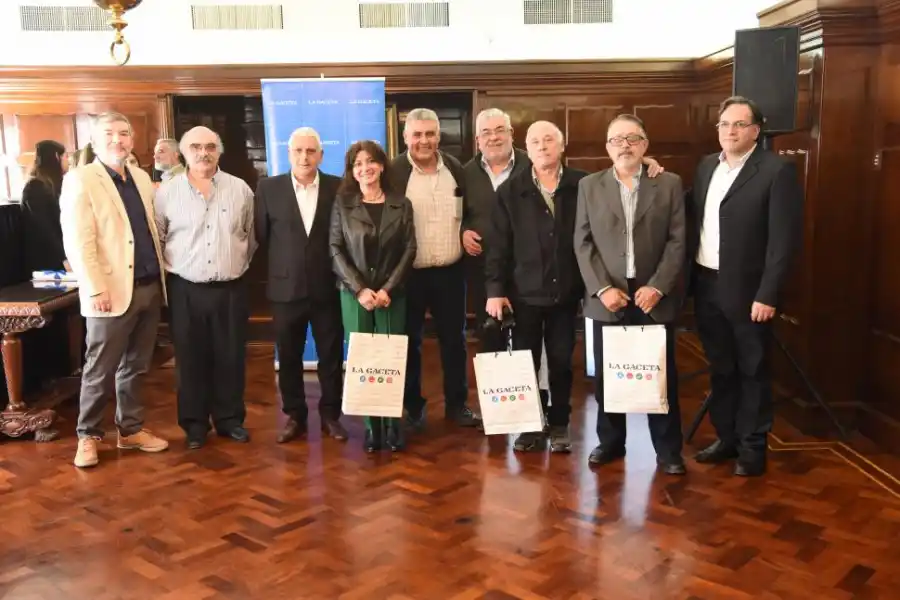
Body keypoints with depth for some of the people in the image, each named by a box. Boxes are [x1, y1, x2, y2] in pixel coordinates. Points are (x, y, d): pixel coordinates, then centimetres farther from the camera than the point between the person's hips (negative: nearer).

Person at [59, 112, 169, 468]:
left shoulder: (141, 179, 14)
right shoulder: (80, 180, -6)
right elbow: (77, 242, -13)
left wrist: (162, 276, 10)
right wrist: (96, 289, -19)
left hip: (150, 288, 6)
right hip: (113, 291, -6)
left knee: (134, 367, 15)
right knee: (100, 371, 4)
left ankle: (131, 429, 26)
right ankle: (87, 435, 19)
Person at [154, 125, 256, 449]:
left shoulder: (240, 189, 2)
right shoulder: (166, 192, -2)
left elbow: (251, 236, 11)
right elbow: (155, 239, 4)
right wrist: (172, 267, 5)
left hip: (231, 289, 1)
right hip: (185, 290, -1)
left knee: (231, 358, 9)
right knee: (190, 359, 7)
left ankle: (230, 418, 23)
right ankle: (194, 423, 20)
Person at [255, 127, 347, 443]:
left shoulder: (338, 187, -1)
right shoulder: (268, 187, 0)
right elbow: (261, 235, 4)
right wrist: (282, 260, 4)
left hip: (327, 288, 0)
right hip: (286, 287, 1)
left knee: (331, 355, 9)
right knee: (289, 357, 10)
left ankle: (330, 414, 24)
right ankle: (294, 416, 25)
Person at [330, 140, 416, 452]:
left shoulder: (401, 204, 5)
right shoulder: (342, 204, 4)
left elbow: (409, 249, 0)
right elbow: (335, 250, -1)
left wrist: (387, 289, -10)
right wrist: (359, 289, -12)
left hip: (392, 294, 0)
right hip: (354, 294, 0)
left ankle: (393, 424, 10)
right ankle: (371, 425, 9)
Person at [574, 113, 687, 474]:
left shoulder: (669, 184, 3)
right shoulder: (589, 186, 6)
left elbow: (677, 241, -1)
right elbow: (583, 243, 2)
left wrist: (657, 286, -11)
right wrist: (602, 288, -9)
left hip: (654, 296, -1)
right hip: (607, 297, 1)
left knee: (662, 375, 6)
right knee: (606, 375, 9)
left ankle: (668, 449, 18)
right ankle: (610, 441, 25)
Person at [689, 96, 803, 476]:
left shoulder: (777, 170, -10)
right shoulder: (706, 166, 10)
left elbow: (784, 238, -14)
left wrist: (767, 295, -17)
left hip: (746, 289, -6)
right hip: (706, 285, 6)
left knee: (752, 371, 7)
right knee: (720, 369, 15)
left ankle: (752, 447, 20)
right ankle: (727, 437, 29)